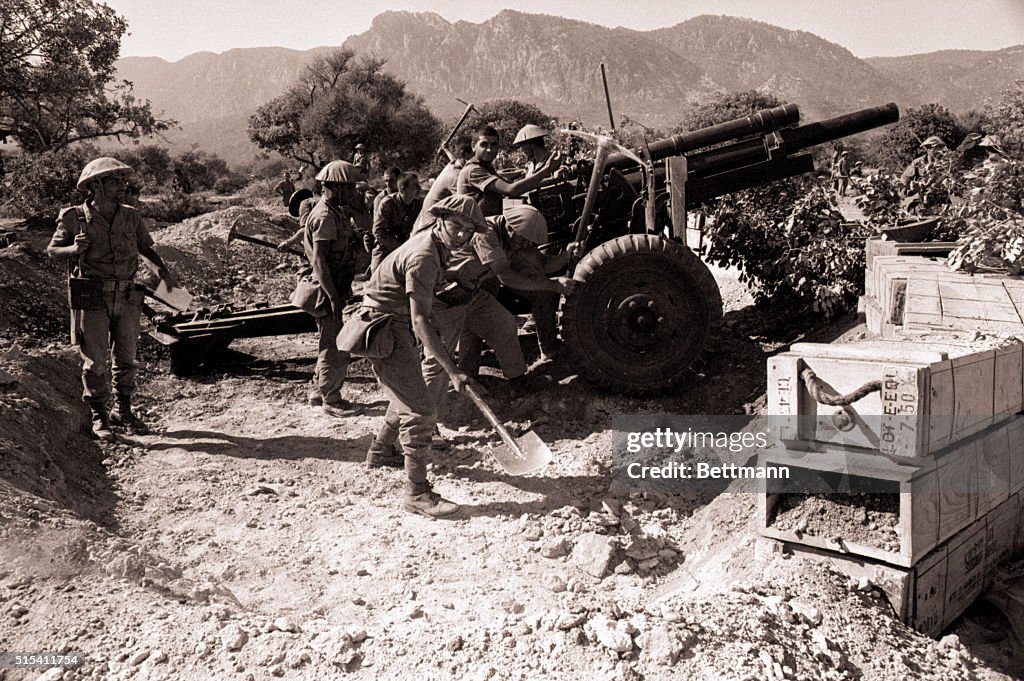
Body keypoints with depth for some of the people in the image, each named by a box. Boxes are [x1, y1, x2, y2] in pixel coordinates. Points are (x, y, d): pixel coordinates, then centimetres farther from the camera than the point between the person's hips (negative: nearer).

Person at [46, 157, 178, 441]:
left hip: (127, 299, 4)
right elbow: (51, 250, 4)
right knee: (95, 361, 3)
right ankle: (99, 417, 18)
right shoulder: (75, 218, -6)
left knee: (125, 358, 12)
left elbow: (145, 246, 18)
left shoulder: (131, 217, 4)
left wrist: (162, 269, 2)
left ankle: (124, 411, 28)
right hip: (92, 300, -3)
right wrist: (74, 249, -17)